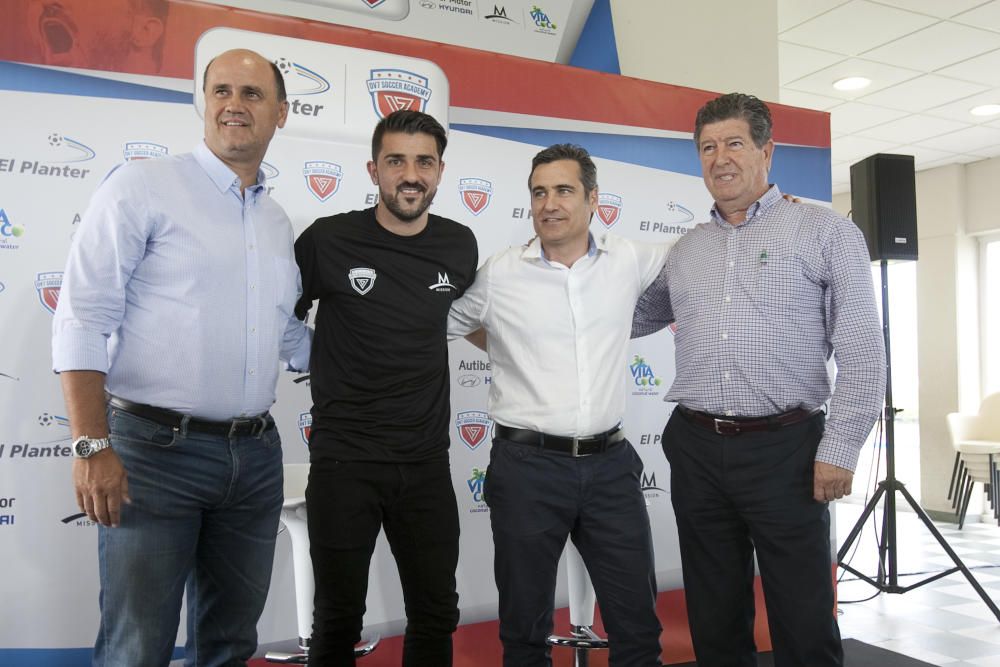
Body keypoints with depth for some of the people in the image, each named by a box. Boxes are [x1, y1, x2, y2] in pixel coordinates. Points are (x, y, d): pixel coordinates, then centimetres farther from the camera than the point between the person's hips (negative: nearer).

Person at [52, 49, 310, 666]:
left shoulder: (278, 222, 13)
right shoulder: (143, 187, -4)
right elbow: (83, 321, -10)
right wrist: (92, 446, -17)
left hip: (255, 455, 6)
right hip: (155, 450, -5)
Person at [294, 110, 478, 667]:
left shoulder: (460, 246, 1)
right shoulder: (328, 240, -9)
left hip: (427, 463, 3)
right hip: (344, 459, -2)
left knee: (437, 616, 14)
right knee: (339, 620, 12)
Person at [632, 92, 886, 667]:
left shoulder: (825, 231, 0)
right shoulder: (685, 250, 14)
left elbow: (862, 353, -5)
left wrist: (840, 449, -11)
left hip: (785, 448, -4)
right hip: (696, 449, 4)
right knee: (715, 620, 15)